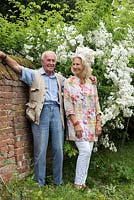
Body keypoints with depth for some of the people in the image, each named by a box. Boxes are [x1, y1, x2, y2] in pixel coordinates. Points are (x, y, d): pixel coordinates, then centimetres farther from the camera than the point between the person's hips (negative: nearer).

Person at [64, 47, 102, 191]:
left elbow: (96, 103, 10)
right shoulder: (69, 82, -3)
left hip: (91, 122, 4)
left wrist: (98, 123, 4)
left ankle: (83, 180, 17)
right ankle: (78, 183, -1)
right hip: (77, 121, -4)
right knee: (85, 150, -14)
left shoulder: (91, 83, 9)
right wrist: (76, 124, -16)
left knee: (88, 152, 5)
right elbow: (68, 105, -8)